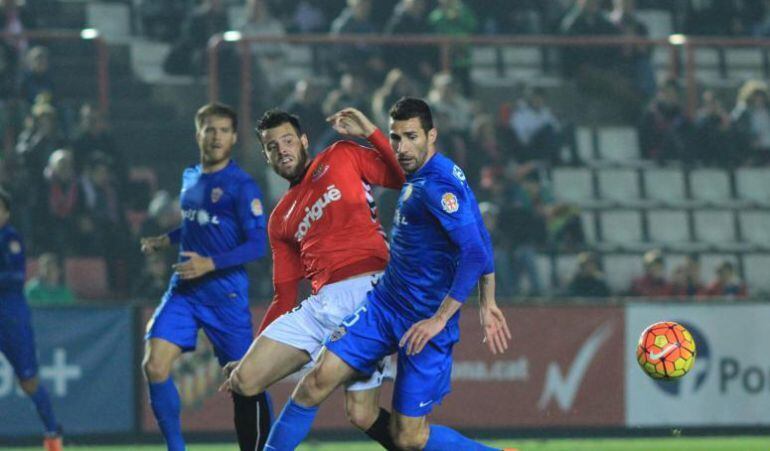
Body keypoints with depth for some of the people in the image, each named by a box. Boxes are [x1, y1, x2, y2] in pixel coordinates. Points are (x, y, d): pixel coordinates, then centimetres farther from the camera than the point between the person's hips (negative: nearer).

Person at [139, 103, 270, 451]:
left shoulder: (241, 185, -9)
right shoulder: (189, 178, 12)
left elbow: (258, 243, -15)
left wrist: (210, 264, -23)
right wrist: (163, 240, 15)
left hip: (226, 294, -6)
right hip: (184, 291, 6)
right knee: (154, 366, -10)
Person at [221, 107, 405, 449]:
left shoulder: (343, 157, 12)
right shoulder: (281, 219, 24)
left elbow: (406, 176, 2)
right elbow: (284, 297, 24)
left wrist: (370, 132, -6)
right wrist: (253, 353, 20)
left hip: (369, 291, -6)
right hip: (321, 303, 6)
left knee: (362, 414, -12)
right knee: (243, 380, -5)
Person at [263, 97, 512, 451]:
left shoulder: (436, 186, -19)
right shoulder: (418, 177, 10)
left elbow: (476, 253, -28)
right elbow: (481, 244, 16)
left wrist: (440, 319, -26)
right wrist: (488, 305, 17)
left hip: (426, 324, -8)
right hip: (384, 303, 8)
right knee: (318, 382, -4)